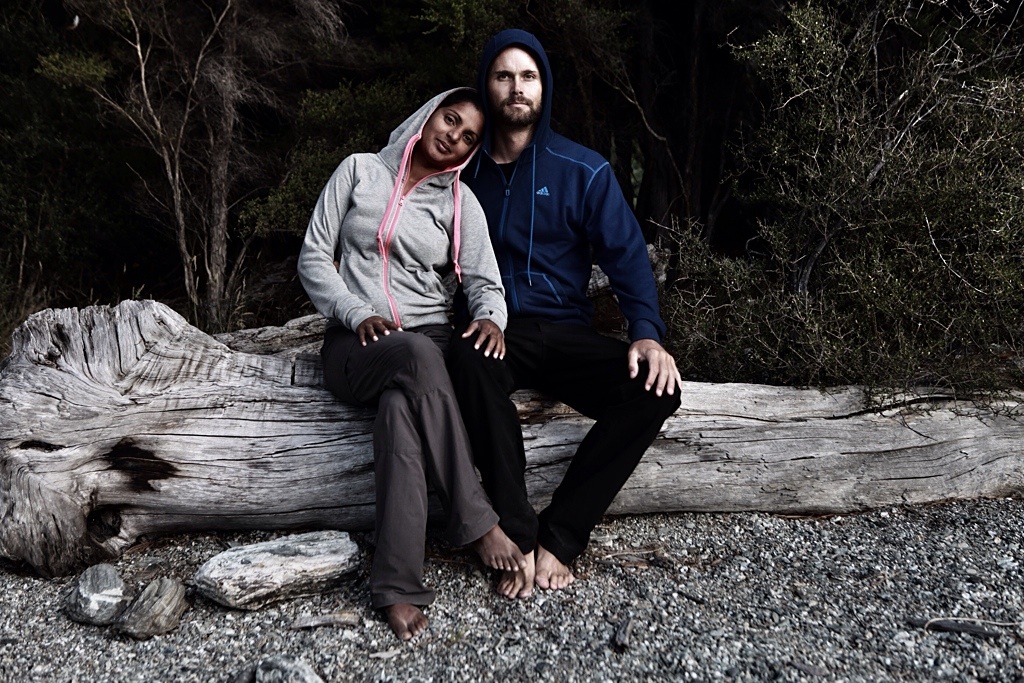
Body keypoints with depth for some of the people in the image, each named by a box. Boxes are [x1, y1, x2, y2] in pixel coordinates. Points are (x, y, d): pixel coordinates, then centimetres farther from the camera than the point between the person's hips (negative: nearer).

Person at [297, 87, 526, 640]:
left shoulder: (460, 202, 11)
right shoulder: (359, 170, 9)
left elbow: (484, 281, 1)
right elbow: (313, 257, 5)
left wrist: (490, 316, -24)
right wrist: (358, 314, -11)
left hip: (430, 341, 1)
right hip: (357, 346, -1)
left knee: (400, 409, -37)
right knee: (418, 355, -38)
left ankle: (397, 586, -36)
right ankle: (476, 523, -33)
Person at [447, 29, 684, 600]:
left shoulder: (584, 171, 3)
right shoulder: (466, 170, 8)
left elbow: (626, 255, -3)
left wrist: (647, 332, -20)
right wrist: (472, 320, -7)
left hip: (566, 333, 1)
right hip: (494, 332, 0)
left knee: (655, 390, -26)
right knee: (467, 360, -38)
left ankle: (558, 538, -19)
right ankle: (520, 538, -29)